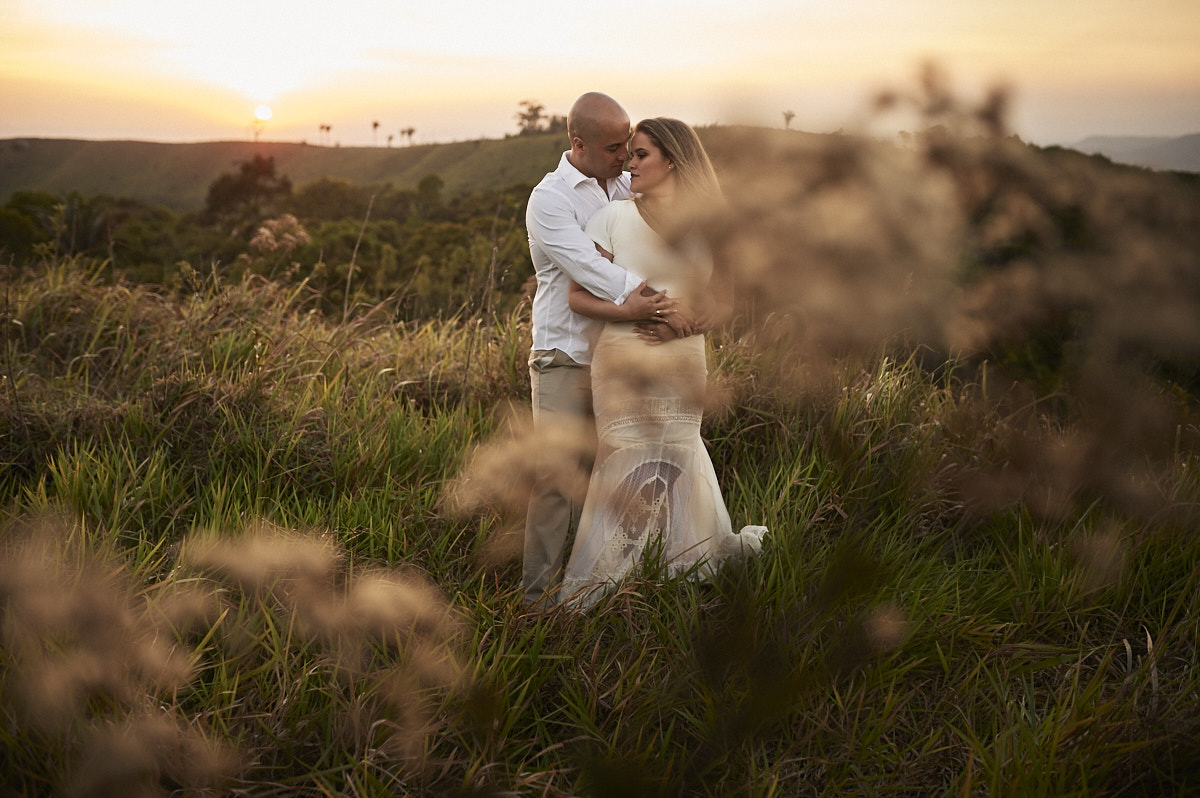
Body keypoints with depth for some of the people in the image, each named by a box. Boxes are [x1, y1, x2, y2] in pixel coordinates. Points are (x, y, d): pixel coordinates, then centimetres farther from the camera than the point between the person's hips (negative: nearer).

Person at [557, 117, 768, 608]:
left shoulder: (706, 225, -1)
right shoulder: (615, 216, -2)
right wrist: (633, 311, -15)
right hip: (622, 361, 0)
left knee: (670, 467, 8)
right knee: (631, 470, 6)